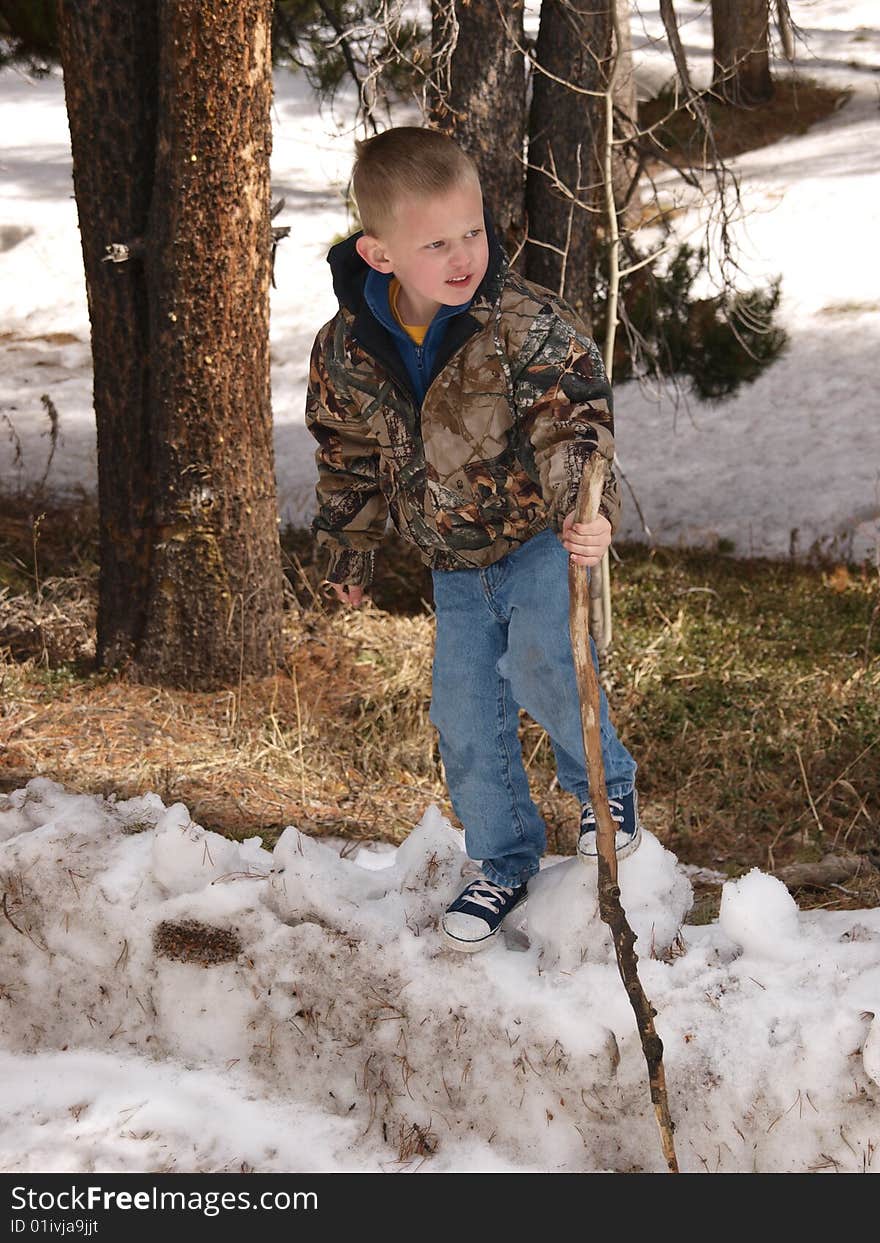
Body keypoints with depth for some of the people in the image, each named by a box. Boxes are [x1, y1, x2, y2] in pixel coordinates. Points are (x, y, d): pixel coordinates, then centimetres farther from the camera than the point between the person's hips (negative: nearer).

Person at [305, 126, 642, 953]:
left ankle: (608, 786, 4)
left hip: (539, 539, -4)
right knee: (464, 720, 7)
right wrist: (347, 555, 16)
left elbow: (573, 421, -27)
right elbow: (348, 458, 6)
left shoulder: (527, 322, -22)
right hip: (453, 564, 4)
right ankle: (505, 862, 30)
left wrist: (587, 513, -46)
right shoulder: (347, 349, -10)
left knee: (541, 666, -27)